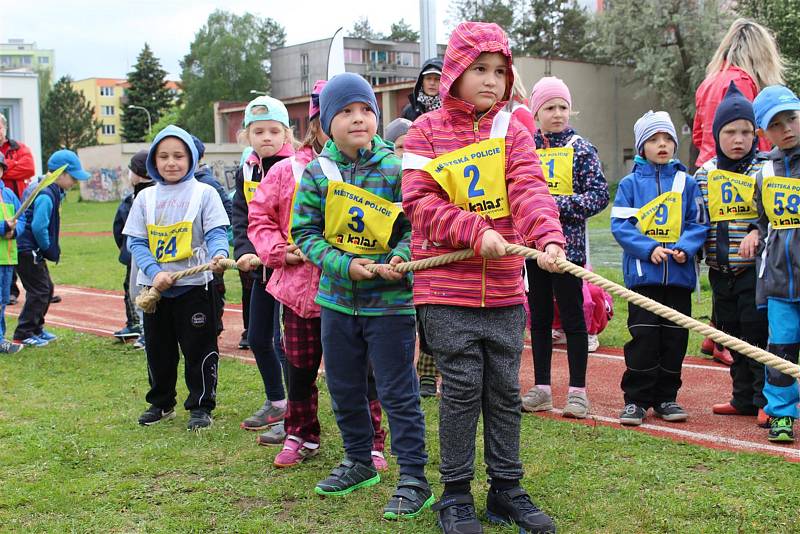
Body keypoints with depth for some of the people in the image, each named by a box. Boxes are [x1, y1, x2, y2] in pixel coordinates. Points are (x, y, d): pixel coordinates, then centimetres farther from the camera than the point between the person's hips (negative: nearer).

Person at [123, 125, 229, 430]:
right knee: (158, 348, 15)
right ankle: (161, 403, 31)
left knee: (199, 348, 1)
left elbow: (216, 233, -9)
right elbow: (136, 241, 3)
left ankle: (201, 406, 14)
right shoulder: (145, 198, 7)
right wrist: (155, 272, -13)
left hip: (194, 284, -4)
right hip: (155, 287, 4)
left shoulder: (204, 193, -2)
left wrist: (219, 256, -31)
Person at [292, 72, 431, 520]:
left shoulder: (396, 168, -8)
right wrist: (344, 265, -15)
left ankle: (414, 479, 11)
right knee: (344, 388, 16)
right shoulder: (318, 172, -1)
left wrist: (400, 257, -22)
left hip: (390, 299, -4)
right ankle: (360, 464, 36)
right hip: (337, 298, 4)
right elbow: (306, 231, -2)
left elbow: (417, 226, -4)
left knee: (398, 392, 0)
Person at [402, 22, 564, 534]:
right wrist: (476, 231, -20)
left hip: (504, 286, 3)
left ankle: (507, 489, 24)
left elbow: (530, 189, -9)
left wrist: (548, 237, -27)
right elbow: (419, 200, -8)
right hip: (447, 285, -3)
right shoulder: (427, 131, 1)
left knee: (505, 389, 9)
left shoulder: (512, 130, 7)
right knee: (462, 388, 0)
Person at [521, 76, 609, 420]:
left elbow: (599, 195, -9)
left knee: (572, 316, 1)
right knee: (539, 317, 11)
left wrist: (556, 205, -16)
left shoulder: (581, 149, -3)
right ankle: (541, 389, 20)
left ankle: (578, 391, 10)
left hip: (567, 244, -4)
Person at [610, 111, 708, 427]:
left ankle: (666, 397, 20)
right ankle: (636, 399, 6)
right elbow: (620, 225, -4)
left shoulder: (686, 182, 8)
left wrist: (684, 247, -13)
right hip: (642, 273, -2)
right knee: (643, 337, -3)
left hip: (679, 274, 2)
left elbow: (698, 223, 5)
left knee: (675, 338, 7)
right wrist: (649, 248, -15)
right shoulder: (630, 183, 3)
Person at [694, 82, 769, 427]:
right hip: (720, 269, 4)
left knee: (758, 330, -4)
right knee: (733, 333, 12)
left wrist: (758, 232, -21)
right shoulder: (704, 175, 7)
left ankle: (767, 400, 7)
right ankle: (743, 398, 23)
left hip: (755, 266, -4)